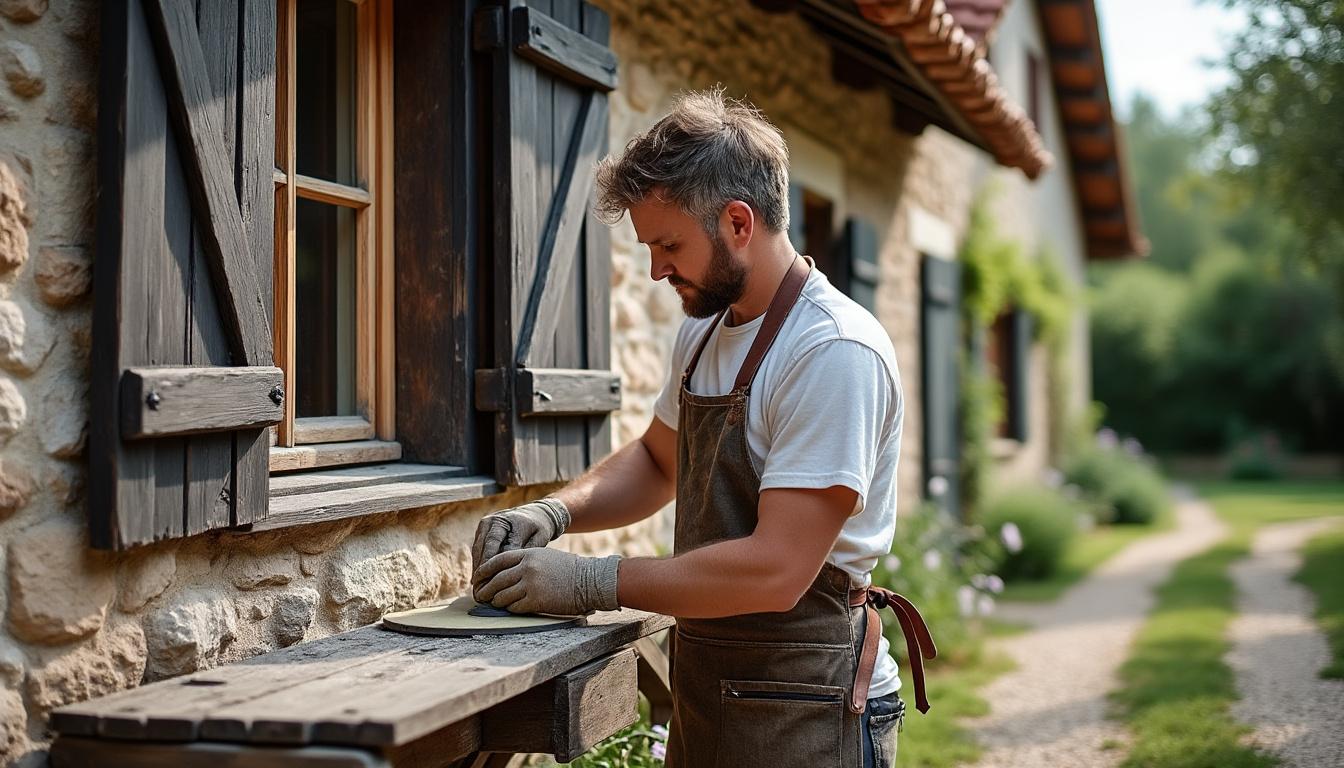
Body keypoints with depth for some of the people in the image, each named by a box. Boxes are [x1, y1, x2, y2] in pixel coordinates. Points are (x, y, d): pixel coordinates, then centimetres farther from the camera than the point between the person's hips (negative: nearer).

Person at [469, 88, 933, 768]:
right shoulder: (703, 333, 6)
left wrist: (593, 581, -21)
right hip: (705, 687, 8)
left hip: (802, 711, -8)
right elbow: (656, 462, 21)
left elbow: (776, 570, -27)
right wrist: (553, 513, 2)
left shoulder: (835, 353, -22)